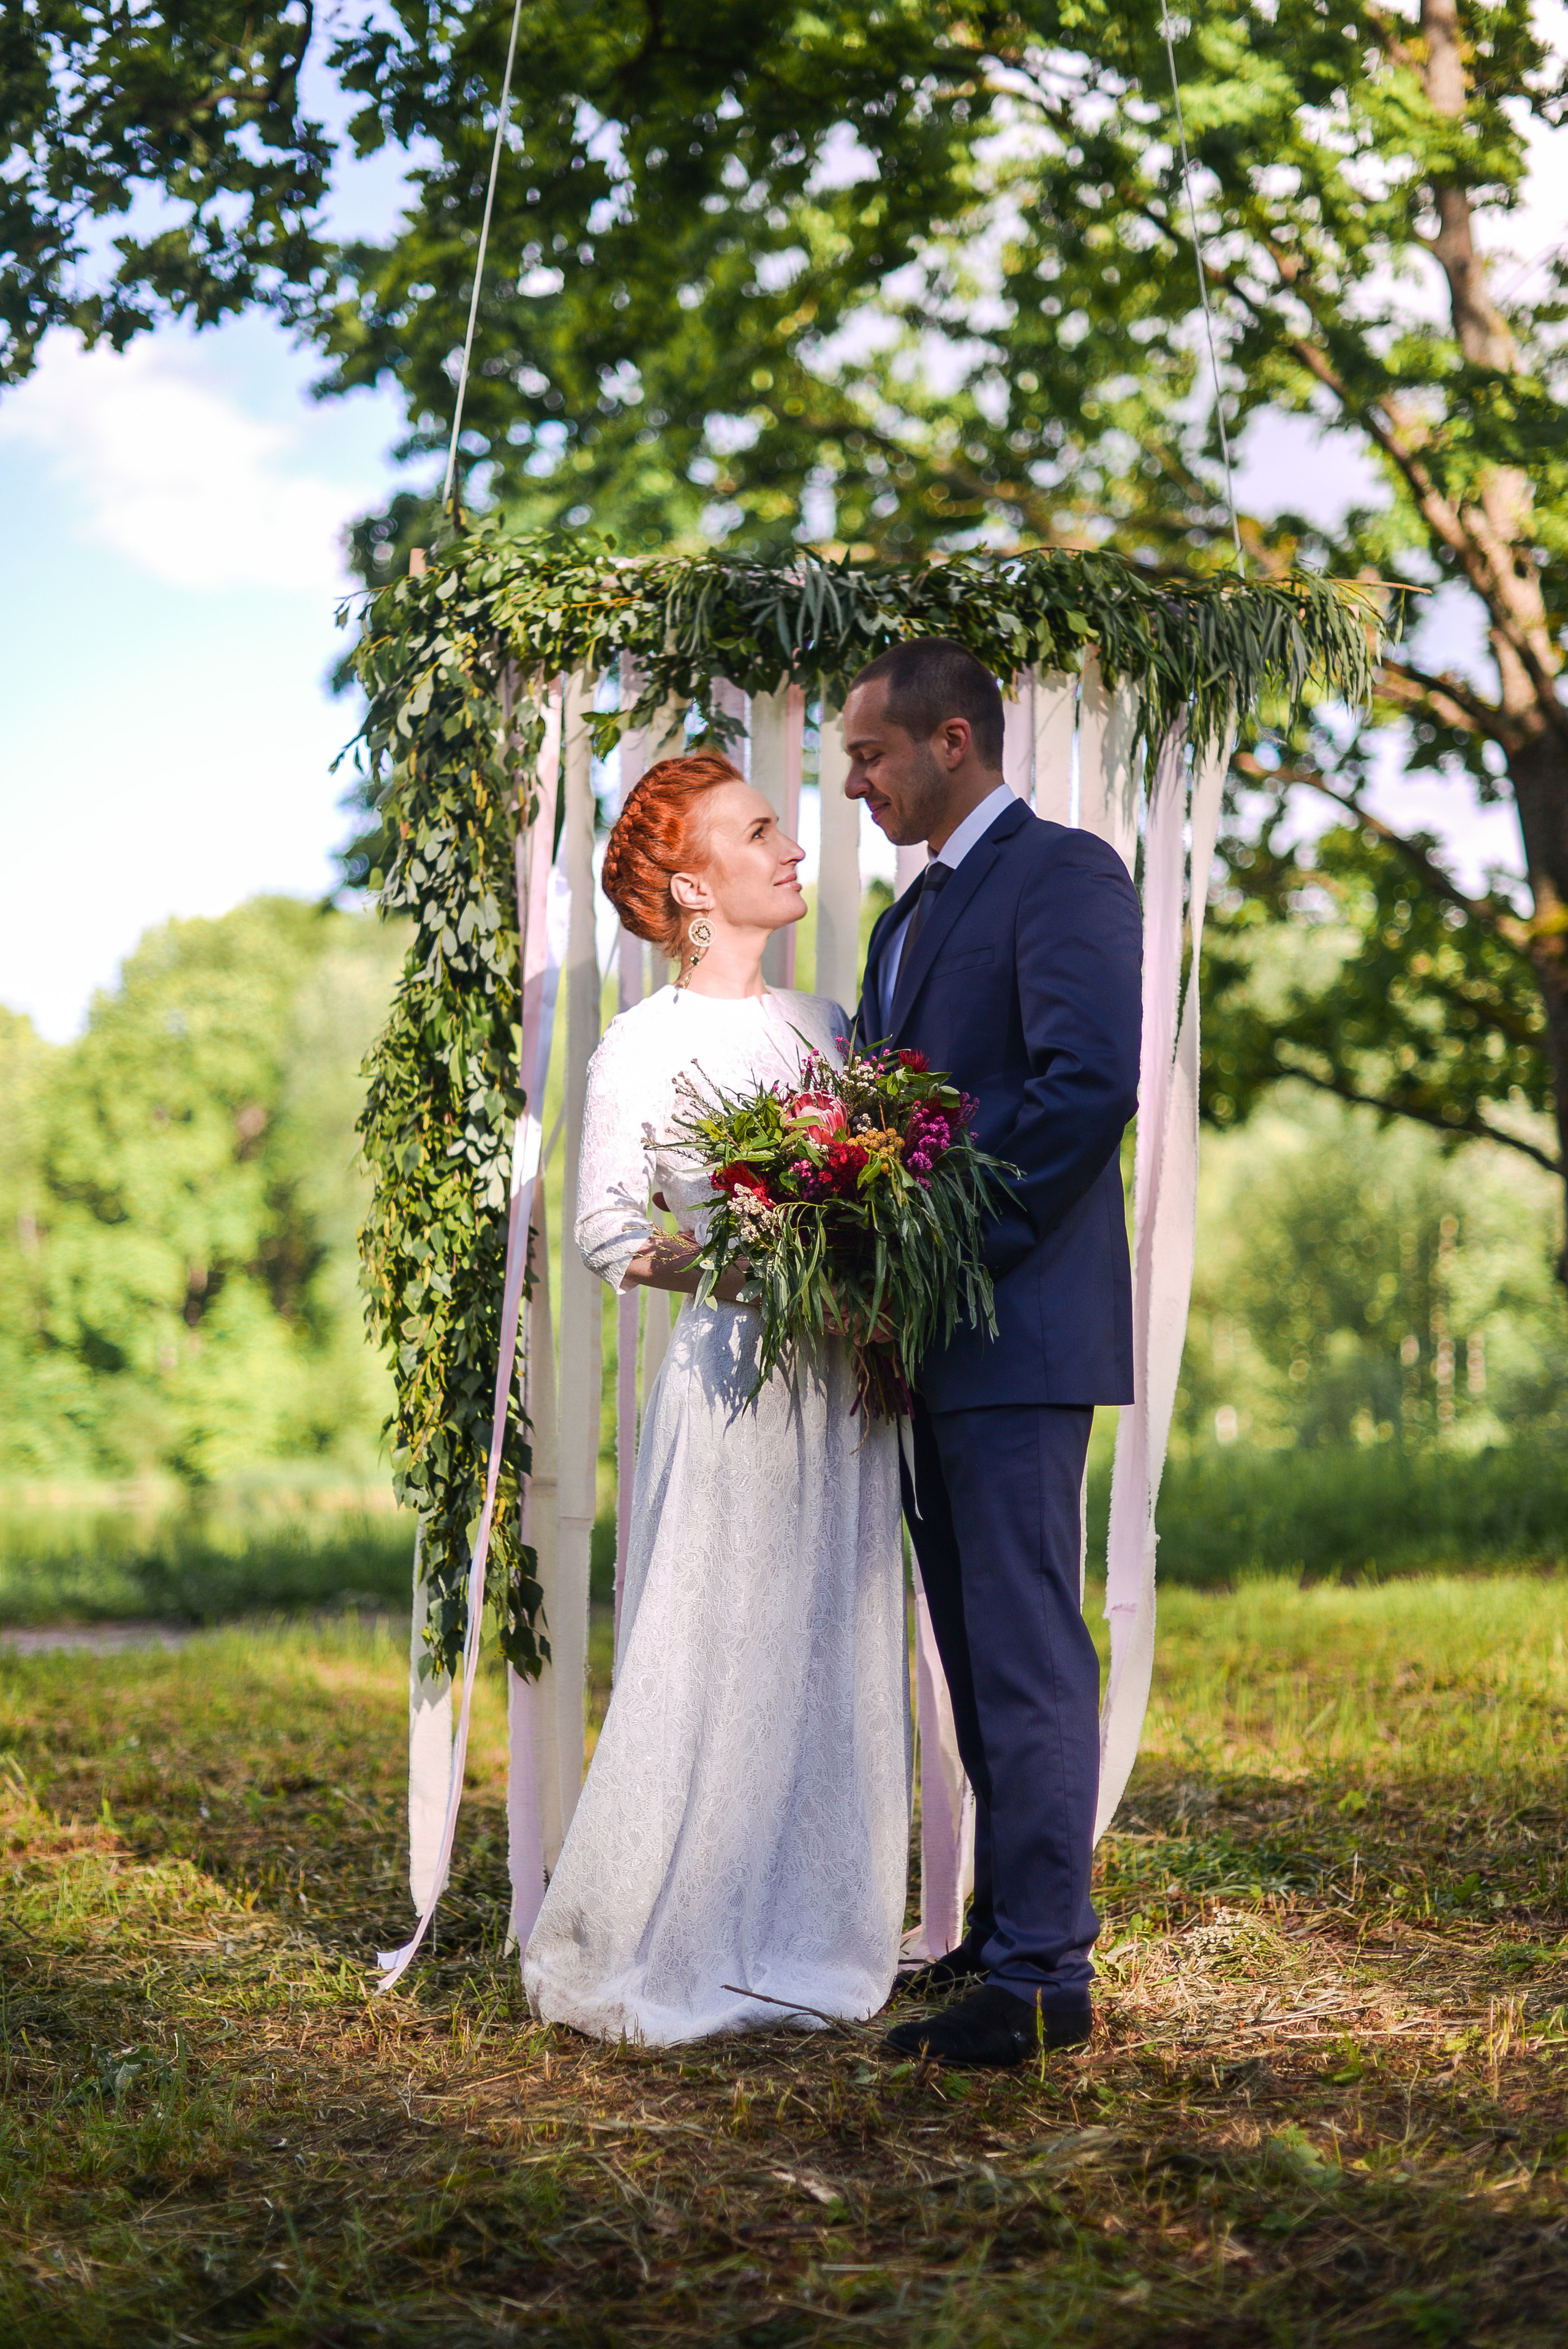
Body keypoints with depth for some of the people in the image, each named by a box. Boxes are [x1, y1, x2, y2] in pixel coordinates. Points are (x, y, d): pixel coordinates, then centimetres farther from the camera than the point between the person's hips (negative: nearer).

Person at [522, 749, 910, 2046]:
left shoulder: (830, 1026, 13)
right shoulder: (642, 1049, -3)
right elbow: (608, 1234, -4)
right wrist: (734, 1268, -19)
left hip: (845, 1393, 6)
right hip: (733, 1385, -5)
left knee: (837, 1666, 7)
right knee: (712, 1668, -3)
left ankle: (803, 1945, 17)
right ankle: (651, 1956, 9)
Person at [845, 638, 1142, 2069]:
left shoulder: (1062, 874, -8)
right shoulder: (913, 915, 22)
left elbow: (1092, 1081, -19)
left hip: (1018, 1335, -9)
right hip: (935, 1345, 9)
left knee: (1028, 1656, -6)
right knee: (980, 1654, 13)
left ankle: (1044, 1974, -1)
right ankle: (1012, 1933, 22)